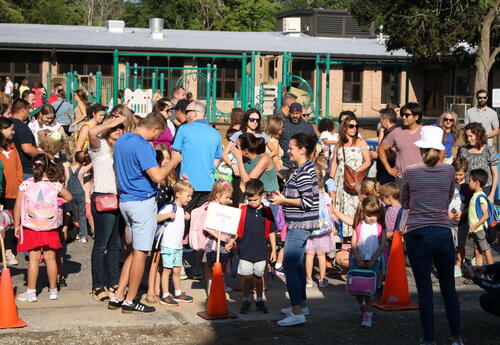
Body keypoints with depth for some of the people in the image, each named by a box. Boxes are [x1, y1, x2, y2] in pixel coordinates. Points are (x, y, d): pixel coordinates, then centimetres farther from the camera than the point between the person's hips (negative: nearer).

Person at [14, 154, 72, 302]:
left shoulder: (25, 185, -7)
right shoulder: (55, 186, -3)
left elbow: (18, 207, -4)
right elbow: (69, 197, 12)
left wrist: (16, 225, 5)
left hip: (30, 226, -1)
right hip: (50, 228, 1)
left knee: (34, 258, 1)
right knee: (50, 257, 8)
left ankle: (31, 292, 2)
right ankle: (53, 290, 14)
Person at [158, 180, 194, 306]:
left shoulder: (181, 209, 15)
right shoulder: (170, 207, -14)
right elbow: (156, 218, -23)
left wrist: (185, 217, 17)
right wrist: (168, 215, -31)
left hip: (178, 246, 8)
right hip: (168, 245, -8)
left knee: (177, 270, 15)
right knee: (167, 270, -3)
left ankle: (178, 293, 24)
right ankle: (165, 295, 1)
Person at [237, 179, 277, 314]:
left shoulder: (267, 212, -1)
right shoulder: (242, 211, -2)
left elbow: (271, 232, 6)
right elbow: (236, 229, 4)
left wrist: (273, 250, 7)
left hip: (261, 252, 0)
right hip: (245, 251, 0)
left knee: (259, 276, 10)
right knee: (246, 276, 5)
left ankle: (259, 300, 24)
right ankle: (246, 300, 19)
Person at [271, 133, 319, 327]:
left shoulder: (304, 172, -19)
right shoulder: (303, 168, 13)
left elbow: (307, 201, -23)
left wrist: (283, 200, -15)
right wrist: (283, 197, 12)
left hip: (300, 224, -11)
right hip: (299, 224, 11)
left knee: (289, 266, -11)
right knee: (297, 265, 19)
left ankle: (297, 313, -11)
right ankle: (302, 305, 29)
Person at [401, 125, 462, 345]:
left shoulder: (410, 173, -4)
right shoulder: (449, 171, 0)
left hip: (417, 236, -2)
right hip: (443, 234, 2)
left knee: (424, 291, 4)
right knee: (449, 287, 14)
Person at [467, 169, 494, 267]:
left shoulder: (480, 197, -17)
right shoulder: (475, 195, 12)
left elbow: (485, 215, -22)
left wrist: (475, 226, -25)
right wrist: (472, 230, 21)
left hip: (480, 229, -9)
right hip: (475, 230, 9)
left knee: (486, 252, -2)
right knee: (477, 252, 11)